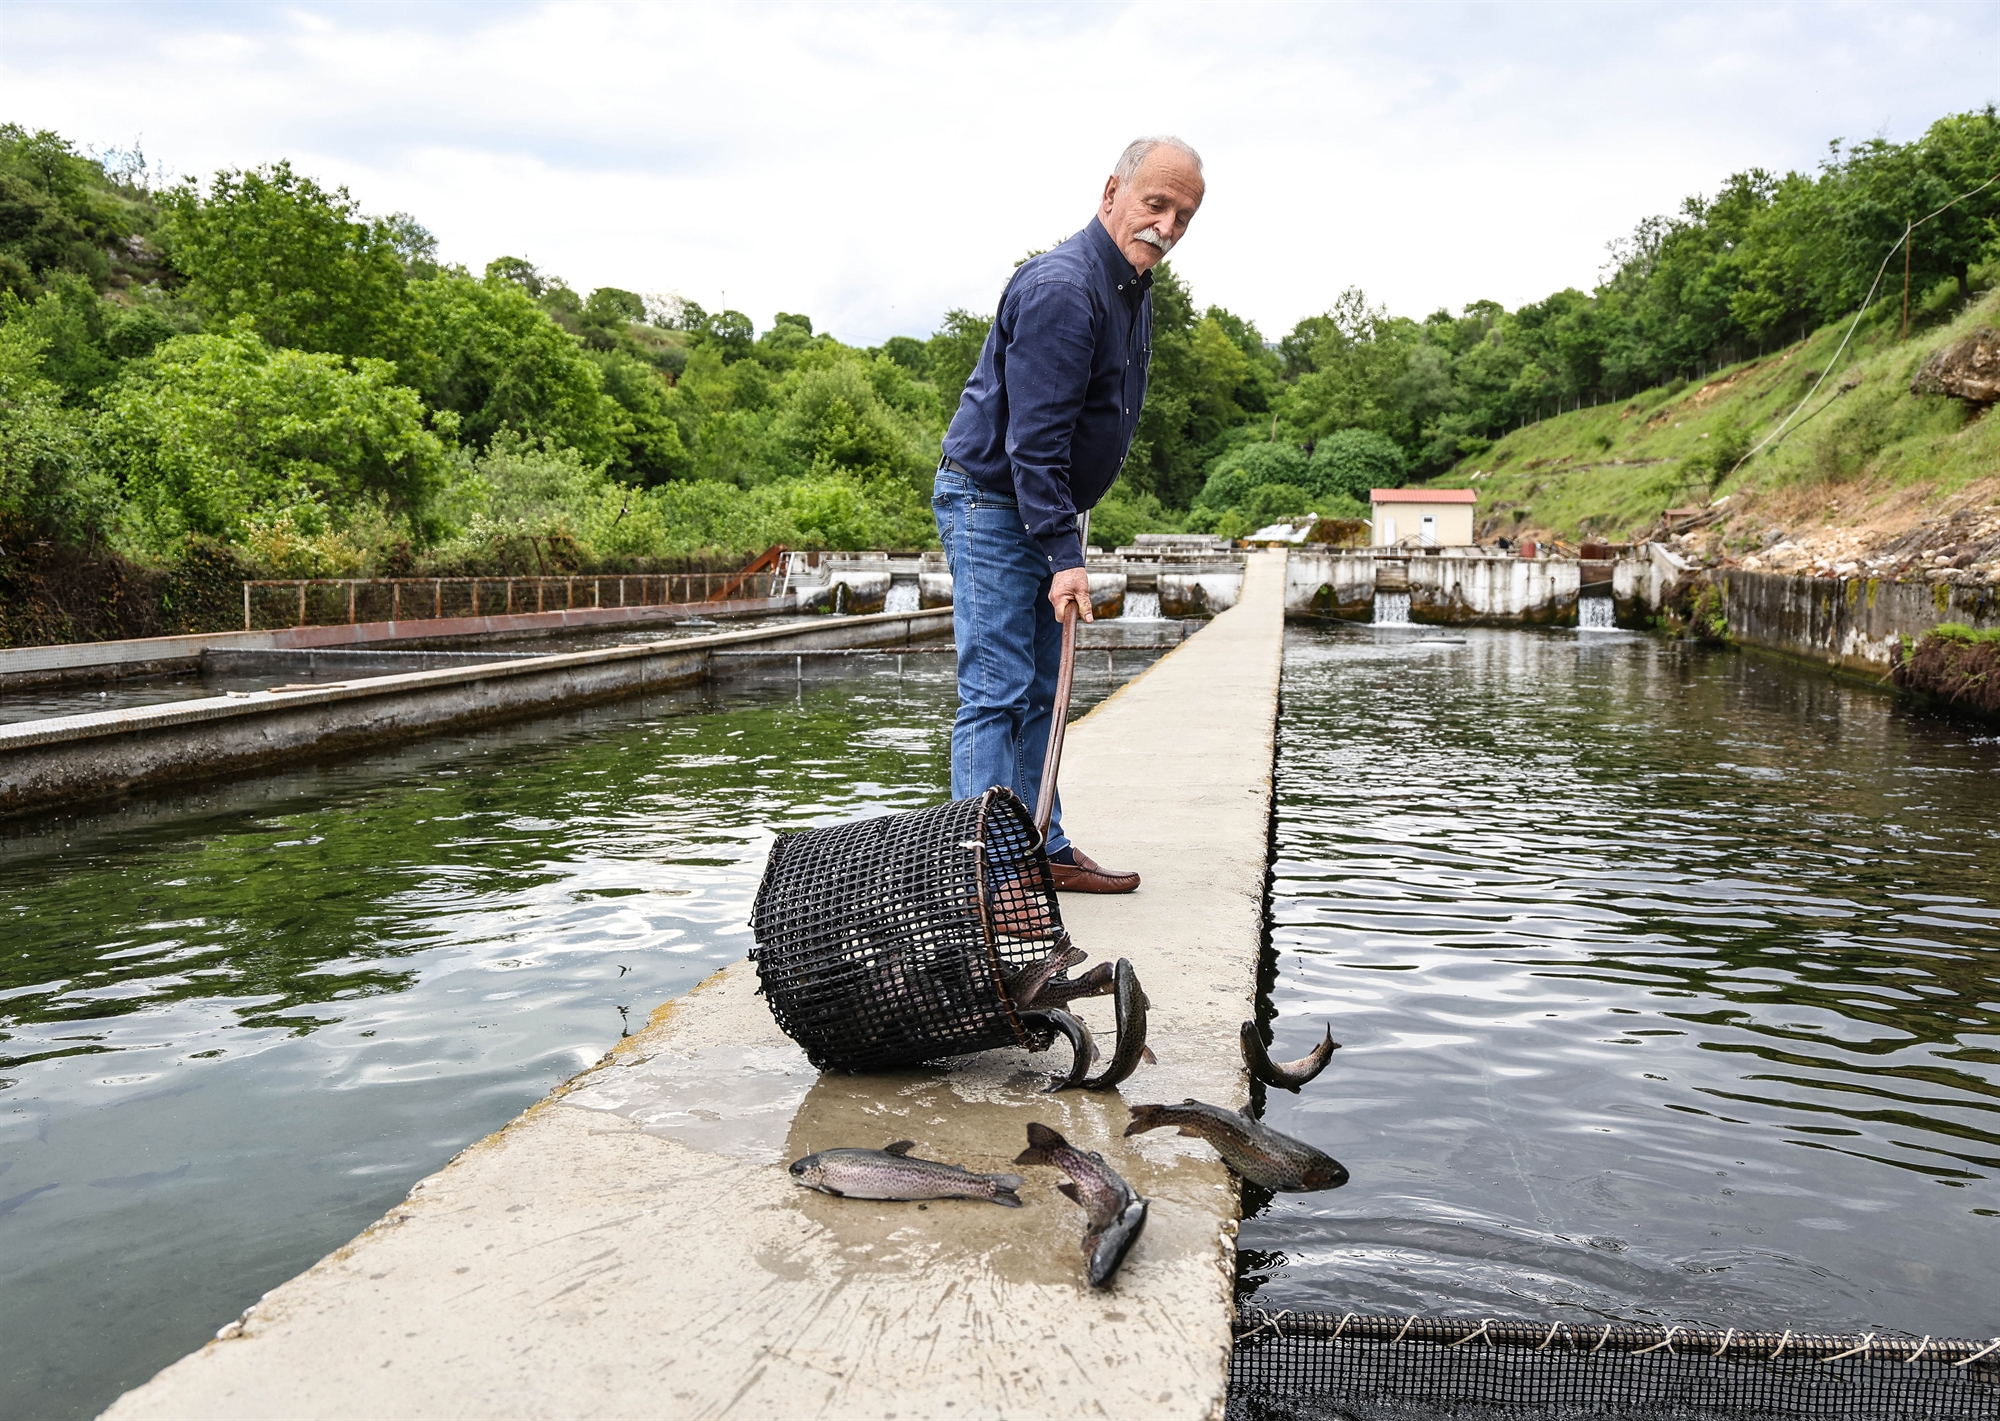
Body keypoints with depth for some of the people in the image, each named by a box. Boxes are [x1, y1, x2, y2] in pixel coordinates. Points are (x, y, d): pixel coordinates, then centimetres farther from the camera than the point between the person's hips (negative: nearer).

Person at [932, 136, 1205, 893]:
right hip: (988, 499, -10)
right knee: (995, 689, -11)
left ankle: (1043, 850, 21)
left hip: (1043, 509, 10)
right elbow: (1034, 440, -26)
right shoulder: (1059, 288, -22)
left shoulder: (1134, 288, 10)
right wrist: (1064, 556, -29)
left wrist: (1063, 544, 18)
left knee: (1040, 692, 12)